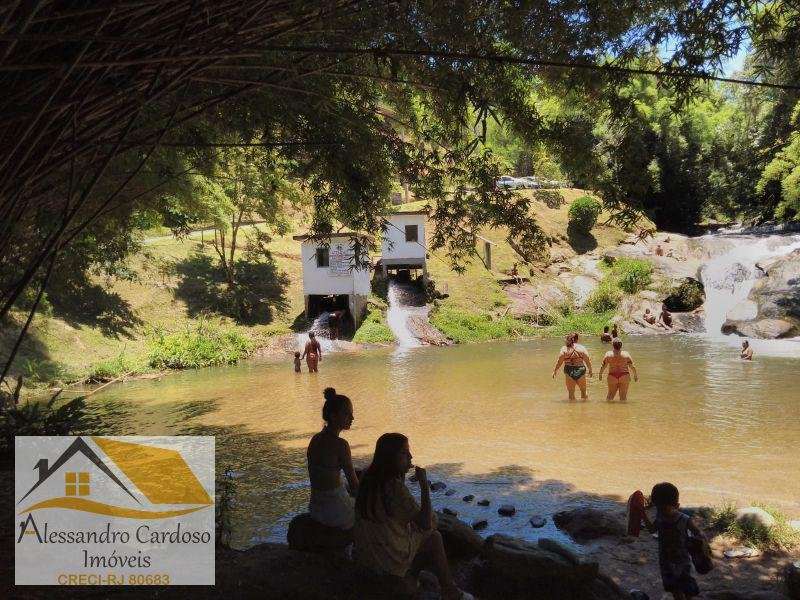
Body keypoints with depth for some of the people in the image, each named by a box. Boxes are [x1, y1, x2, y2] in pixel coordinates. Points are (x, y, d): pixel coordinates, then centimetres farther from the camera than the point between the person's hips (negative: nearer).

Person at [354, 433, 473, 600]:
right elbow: (426, 524, -29)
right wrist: (424, 484, -25)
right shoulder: (394, 487, -29)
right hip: (391, 561, -8)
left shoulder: (368, 478, -4)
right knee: (434, 537, 13)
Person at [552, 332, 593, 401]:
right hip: (580, 370, 1)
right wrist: (590, 370, 14)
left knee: (571, 392, 9)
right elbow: (587, 361, 0)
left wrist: (555, 371, 5)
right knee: (583, 391, 20)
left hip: (569, 371, -1)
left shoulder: (564, 348, -4)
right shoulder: (582, 348, -1)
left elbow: (559, 361, -6)